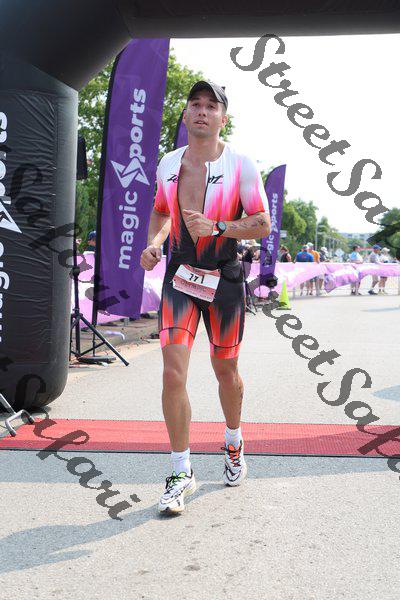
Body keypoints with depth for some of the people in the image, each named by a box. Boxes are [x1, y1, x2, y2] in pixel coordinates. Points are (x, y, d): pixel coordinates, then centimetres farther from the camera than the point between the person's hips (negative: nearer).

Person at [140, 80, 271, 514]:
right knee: (173, 373, -10)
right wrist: (154, 242, 1)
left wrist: (215, 226, -23)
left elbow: (263, 224, -8)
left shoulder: (241, 166, -7)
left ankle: (234, 445, 40)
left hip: (224, 279, -2)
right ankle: (181, 473, 1)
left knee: (225, 370, 12)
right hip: (179, 276, 2)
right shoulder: (168, 163, 5)